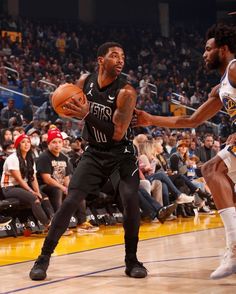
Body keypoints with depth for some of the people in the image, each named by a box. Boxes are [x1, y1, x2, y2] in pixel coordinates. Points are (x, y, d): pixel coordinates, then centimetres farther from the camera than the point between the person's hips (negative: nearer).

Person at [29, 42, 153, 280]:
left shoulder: (125, 92, -20)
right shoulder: (84, 82, -7)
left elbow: (118, 133, -27)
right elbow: (77, 110, 14)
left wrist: (88, 115, -35)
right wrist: (73, 111, -9)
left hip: (121, 154, -2)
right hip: (94, 153, 2)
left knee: (131, 199, -20)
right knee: (70, 201, -8)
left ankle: (131, 260, -2)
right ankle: (43, 258, 1)